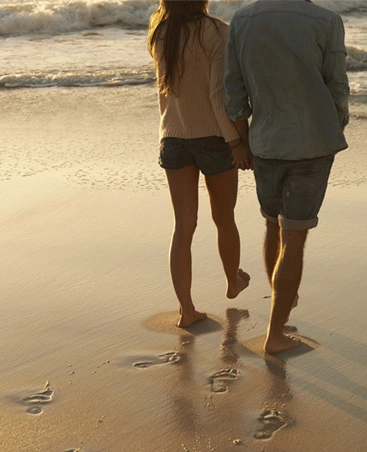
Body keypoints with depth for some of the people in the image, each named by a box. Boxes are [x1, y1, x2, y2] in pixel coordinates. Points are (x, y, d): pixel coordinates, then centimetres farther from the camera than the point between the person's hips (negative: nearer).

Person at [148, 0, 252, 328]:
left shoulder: (159, 34, 2)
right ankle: (233, 282, 40)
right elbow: (220, 92, -22)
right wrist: (236, 141, -20)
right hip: (214, 138, -4)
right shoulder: (218, 32, -15)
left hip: (173, 139, 4)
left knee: (184, 227, 4)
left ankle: (186, 310, 0)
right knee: (224, 218, 18)